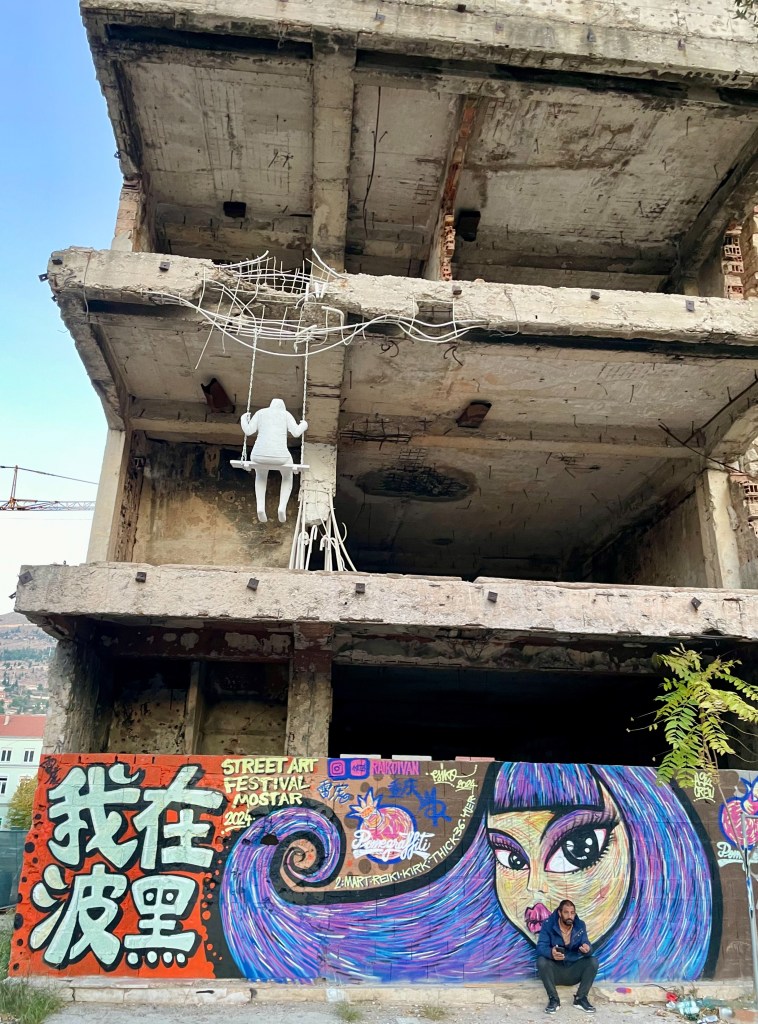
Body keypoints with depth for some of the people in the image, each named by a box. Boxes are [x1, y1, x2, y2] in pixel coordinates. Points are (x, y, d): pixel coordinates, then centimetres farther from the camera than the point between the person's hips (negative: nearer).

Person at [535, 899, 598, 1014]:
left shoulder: (580, 925, -3)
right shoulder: (548, 925, -12)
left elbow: (587, 947, -11)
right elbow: (540, 948, -21)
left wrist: (587, 949, -37)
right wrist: (551, 953, -44)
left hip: (574, 972, 2)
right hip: (555, 972, -2)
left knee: (593, 961, -21)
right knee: (541, 961, -31)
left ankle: (581, 998, -9)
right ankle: (553, 999, -15)